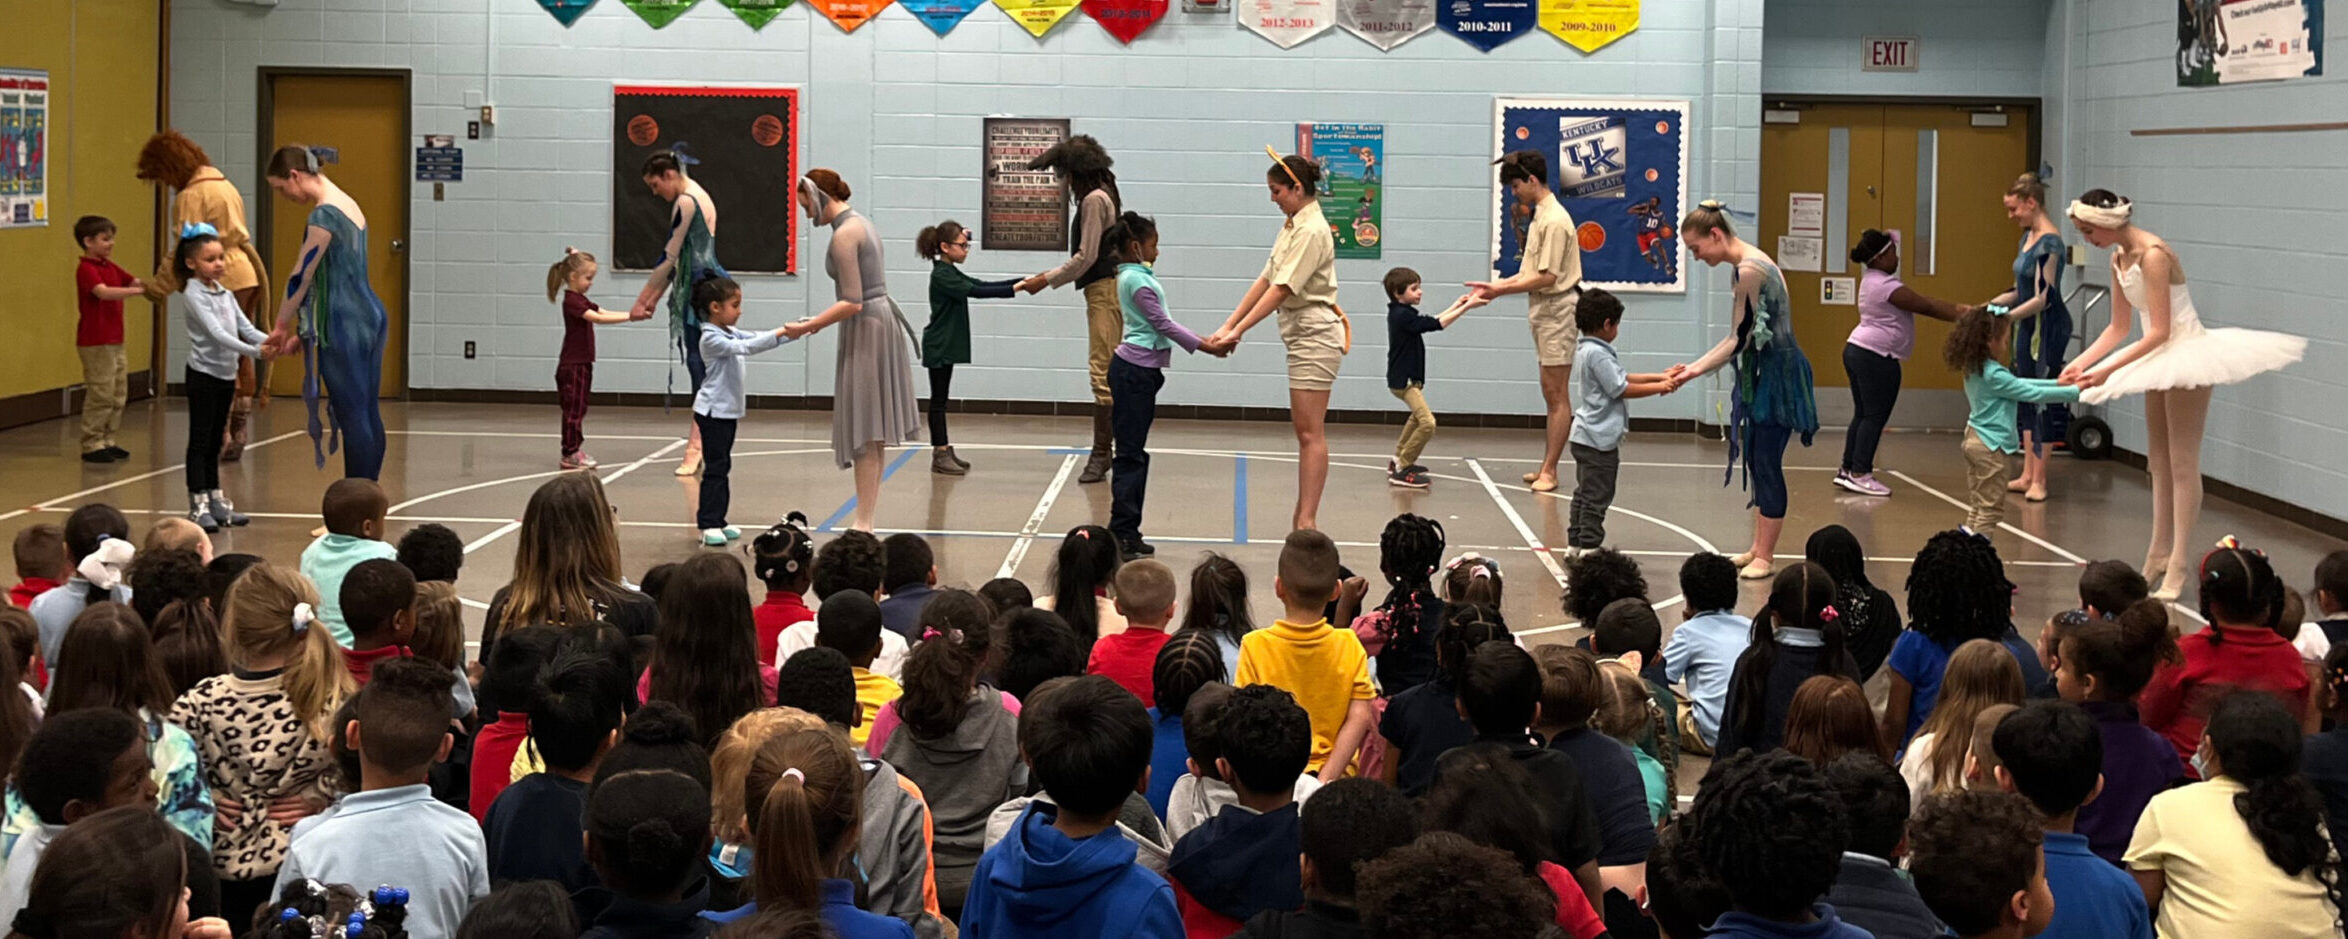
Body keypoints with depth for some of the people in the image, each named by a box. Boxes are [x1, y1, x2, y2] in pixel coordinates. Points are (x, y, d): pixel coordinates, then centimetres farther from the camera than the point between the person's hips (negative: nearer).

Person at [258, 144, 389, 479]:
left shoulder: (324, 214, -14)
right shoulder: (348, 204, 14)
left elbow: (302, 276, -10)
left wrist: (281, 328, 1)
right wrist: (303, 332, 16)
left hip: (344, 326, -9)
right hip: (370, 316, 9)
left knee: (352, 417, -5)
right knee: (368, 414, 10)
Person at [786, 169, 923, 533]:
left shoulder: (844, 235, -16)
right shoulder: (860, 223, 13)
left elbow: (853, 302, -20)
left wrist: (808, 326, -16)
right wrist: (821, 320, 16)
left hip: (866, 329, -10)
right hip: (880, 319, 10)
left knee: (865, 431, -6)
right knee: (872, 430, 14)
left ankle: (863, 522, -4)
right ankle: (866, 510, 22)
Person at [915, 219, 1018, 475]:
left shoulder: (950, 273, 14)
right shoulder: (941, 275, -17)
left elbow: (981, 285, 11)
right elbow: (975, 291, -27)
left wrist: (1022, 281, 1)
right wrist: (1014, 289, -30)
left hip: (947, 346, 10)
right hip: (938, 346, -10)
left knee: (941, 399, 12)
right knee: (938, 399, -6)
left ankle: (945, 451, 17)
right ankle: (940, 455, -4)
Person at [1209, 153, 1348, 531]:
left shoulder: (1312, 231, -16)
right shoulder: (1292, 226, 13)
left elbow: (1282, 290, -21)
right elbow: (1265, 280, 13)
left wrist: (1239, 331, -23)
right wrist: (1228, 325, 6)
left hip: (1315, 334, -10)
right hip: (1301, 334, 10)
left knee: (1310, 432, -10)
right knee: (1304, 431, 11)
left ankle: (1307, 521, -10)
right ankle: (1304, 514, 15)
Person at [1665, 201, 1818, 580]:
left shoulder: (1750, 270, -20)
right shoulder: (1750, 265, 11)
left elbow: (1741, 339, -19)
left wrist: (1696, 370, -15)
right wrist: (1695, 366, 12)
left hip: (1776, 375, -10)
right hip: (1761, 375, 10)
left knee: (1766, 465, -4)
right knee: (1757, 463, 14)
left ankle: (1765, 557, 3)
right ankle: (1759, 549, 22)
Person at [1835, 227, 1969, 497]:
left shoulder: (1873, 281, 15)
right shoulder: (1887, 286, -17)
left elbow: (1922, 302, 14)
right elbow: (1926, 306, -13)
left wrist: (1958, 310, 10)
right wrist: (1962, 316, -6)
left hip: (1857, 350, 10)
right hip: (1876, 357, -10)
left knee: (1862, 414, 13)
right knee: (1875, 416, -4)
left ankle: (1847, 470, 15)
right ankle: (1860, 473, -3)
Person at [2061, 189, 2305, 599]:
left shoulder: (2152, 255, -22)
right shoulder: (2119, 259, 6)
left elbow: (2160, 331, -24)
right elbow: (2117, 328, 12)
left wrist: (2108, 370, -26)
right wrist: (2080, 363, 0)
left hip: (2188, 354, -10)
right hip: (2161, 358, 10)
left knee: (2182, 463, -6)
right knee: (2159, 461, 14)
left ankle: (2178, 565, -4)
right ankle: (2158, 554, 22)